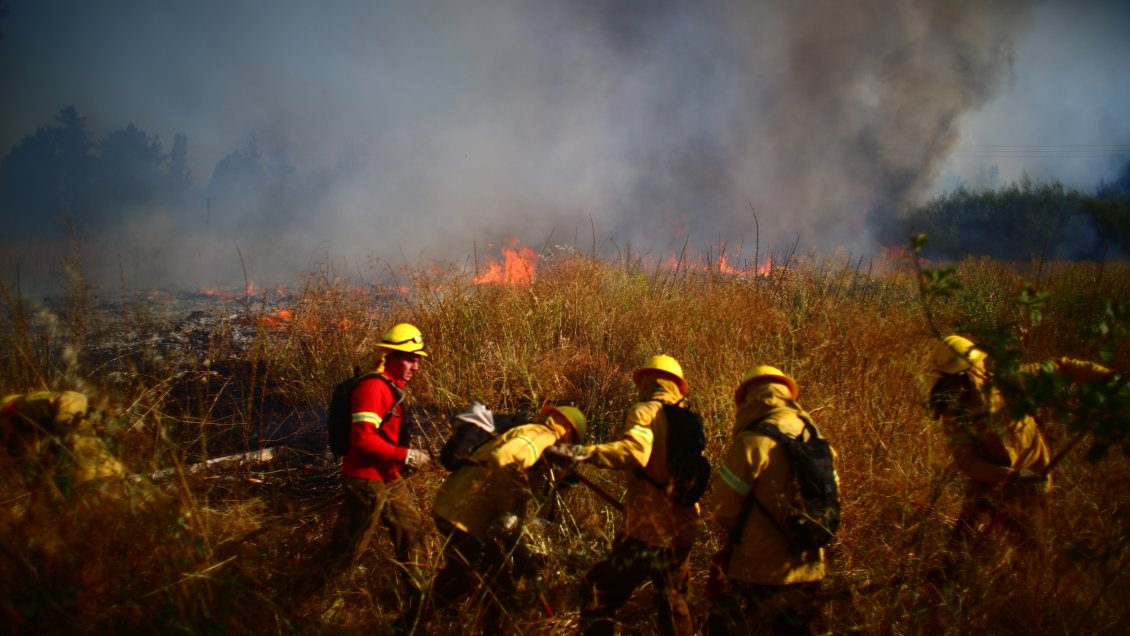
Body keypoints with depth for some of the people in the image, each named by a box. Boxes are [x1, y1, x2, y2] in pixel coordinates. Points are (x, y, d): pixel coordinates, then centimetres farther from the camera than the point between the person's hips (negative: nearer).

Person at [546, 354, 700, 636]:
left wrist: (583, 453, -32)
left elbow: (635, 451, -25)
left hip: (647, 528, -7)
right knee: (673, 602, 20)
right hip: (682, 528, 7)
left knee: (598, 593, 1)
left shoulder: (644, 412, -6)